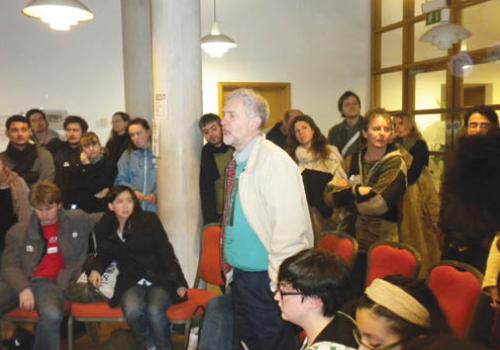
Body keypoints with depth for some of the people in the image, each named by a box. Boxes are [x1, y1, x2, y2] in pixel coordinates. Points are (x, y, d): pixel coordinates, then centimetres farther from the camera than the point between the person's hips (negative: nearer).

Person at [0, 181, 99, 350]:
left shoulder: (77, 220, 8)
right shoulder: (18, 231, 11)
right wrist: (23, 288, -11)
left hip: (50, 283, -2)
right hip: (21, 281, 2)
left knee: (52, 315, -35)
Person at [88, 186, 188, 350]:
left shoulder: (149, 220, -6)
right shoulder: (103, 228, 3)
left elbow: (166, 253, -3)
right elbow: (104, 255, 22)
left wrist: (179, 283, -8)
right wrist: (96, 270, 0)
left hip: (159, 279, -2)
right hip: (131, 282, 2)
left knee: (155, 311, -31)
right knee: (132, 310, -31)